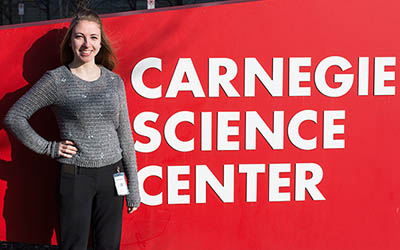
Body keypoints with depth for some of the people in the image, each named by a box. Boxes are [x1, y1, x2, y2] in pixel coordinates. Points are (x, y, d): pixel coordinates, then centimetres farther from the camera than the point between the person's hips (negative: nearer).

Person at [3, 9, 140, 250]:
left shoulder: (114, 81, 6)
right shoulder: (56, 80, -4)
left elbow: (124, 134, 9)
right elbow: (14, 117, -1)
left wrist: (134, 186, 8)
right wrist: (49, 148, -6)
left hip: (111, 176, 3)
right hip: (75, 176, -3)